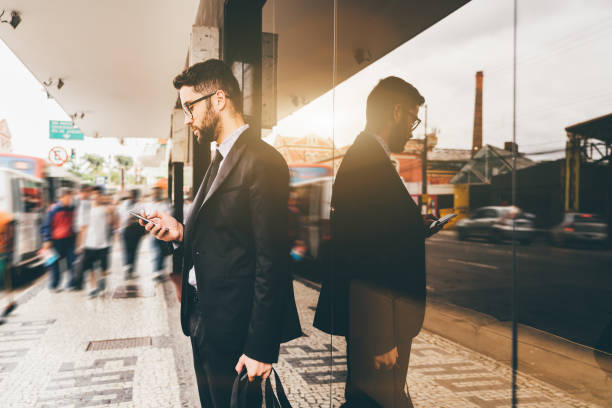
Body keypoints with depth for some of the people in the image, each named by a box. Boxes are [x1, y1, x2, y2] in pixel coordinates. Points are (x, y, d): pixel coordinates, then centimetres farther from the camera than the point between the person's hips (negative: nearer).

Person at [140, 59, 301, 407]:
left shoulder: (261, 160, -17)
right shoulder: (220, 159, 13)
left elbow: (272, 261, -21)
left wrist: (261, 347, -20)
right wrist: (182, 233, 0)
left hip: (234, 328, -9)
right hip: (203, 320, 9)